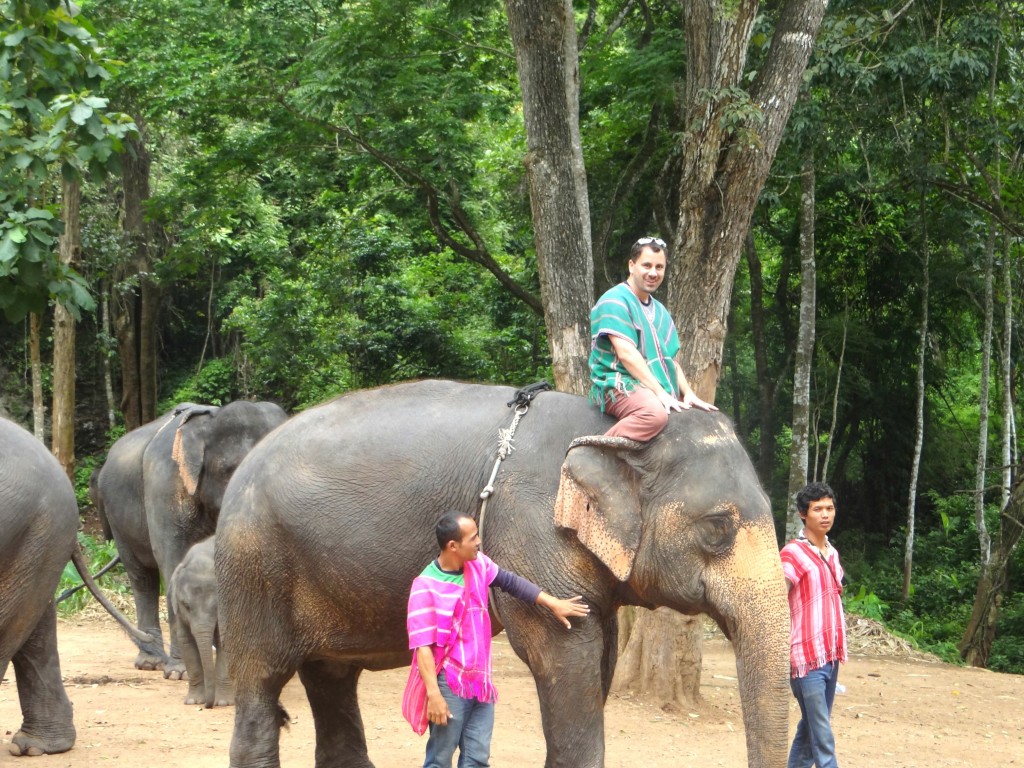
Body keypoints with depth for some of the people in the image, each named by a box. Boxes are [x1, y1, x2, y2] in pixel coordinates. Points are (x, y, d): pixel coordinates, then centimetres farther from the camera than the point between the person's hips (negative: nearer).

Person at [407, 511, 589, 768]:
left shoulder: (478, 564, 1)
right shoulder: (426, 587, -18)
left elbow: (510, 582, 17)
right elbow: (422, 646, -19)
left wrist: (554, 604, 17)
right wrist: (434, 694, -25)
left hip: (481, 681, 7)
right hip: (449, 684, -7)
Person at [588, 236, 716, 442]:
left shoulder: (660, 311, 23)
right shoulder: (615, 301, -6)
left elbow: (669, 359, 20)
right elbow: (626, 354, -16)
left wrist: (688, 393, 2)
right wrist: (659, 392, -21)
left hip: (663, 392, 9)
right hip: (619, 385, -9)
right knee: (654, 413, -38)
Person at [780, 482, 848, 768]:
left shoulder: (832, 554, 14)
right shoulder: (793, 553, -10)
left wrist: (837, 650, 14)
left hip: (831, 656, 8)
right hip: (806, 658, -8)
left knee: (810, 730, 12)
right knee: (822, 738, -9)